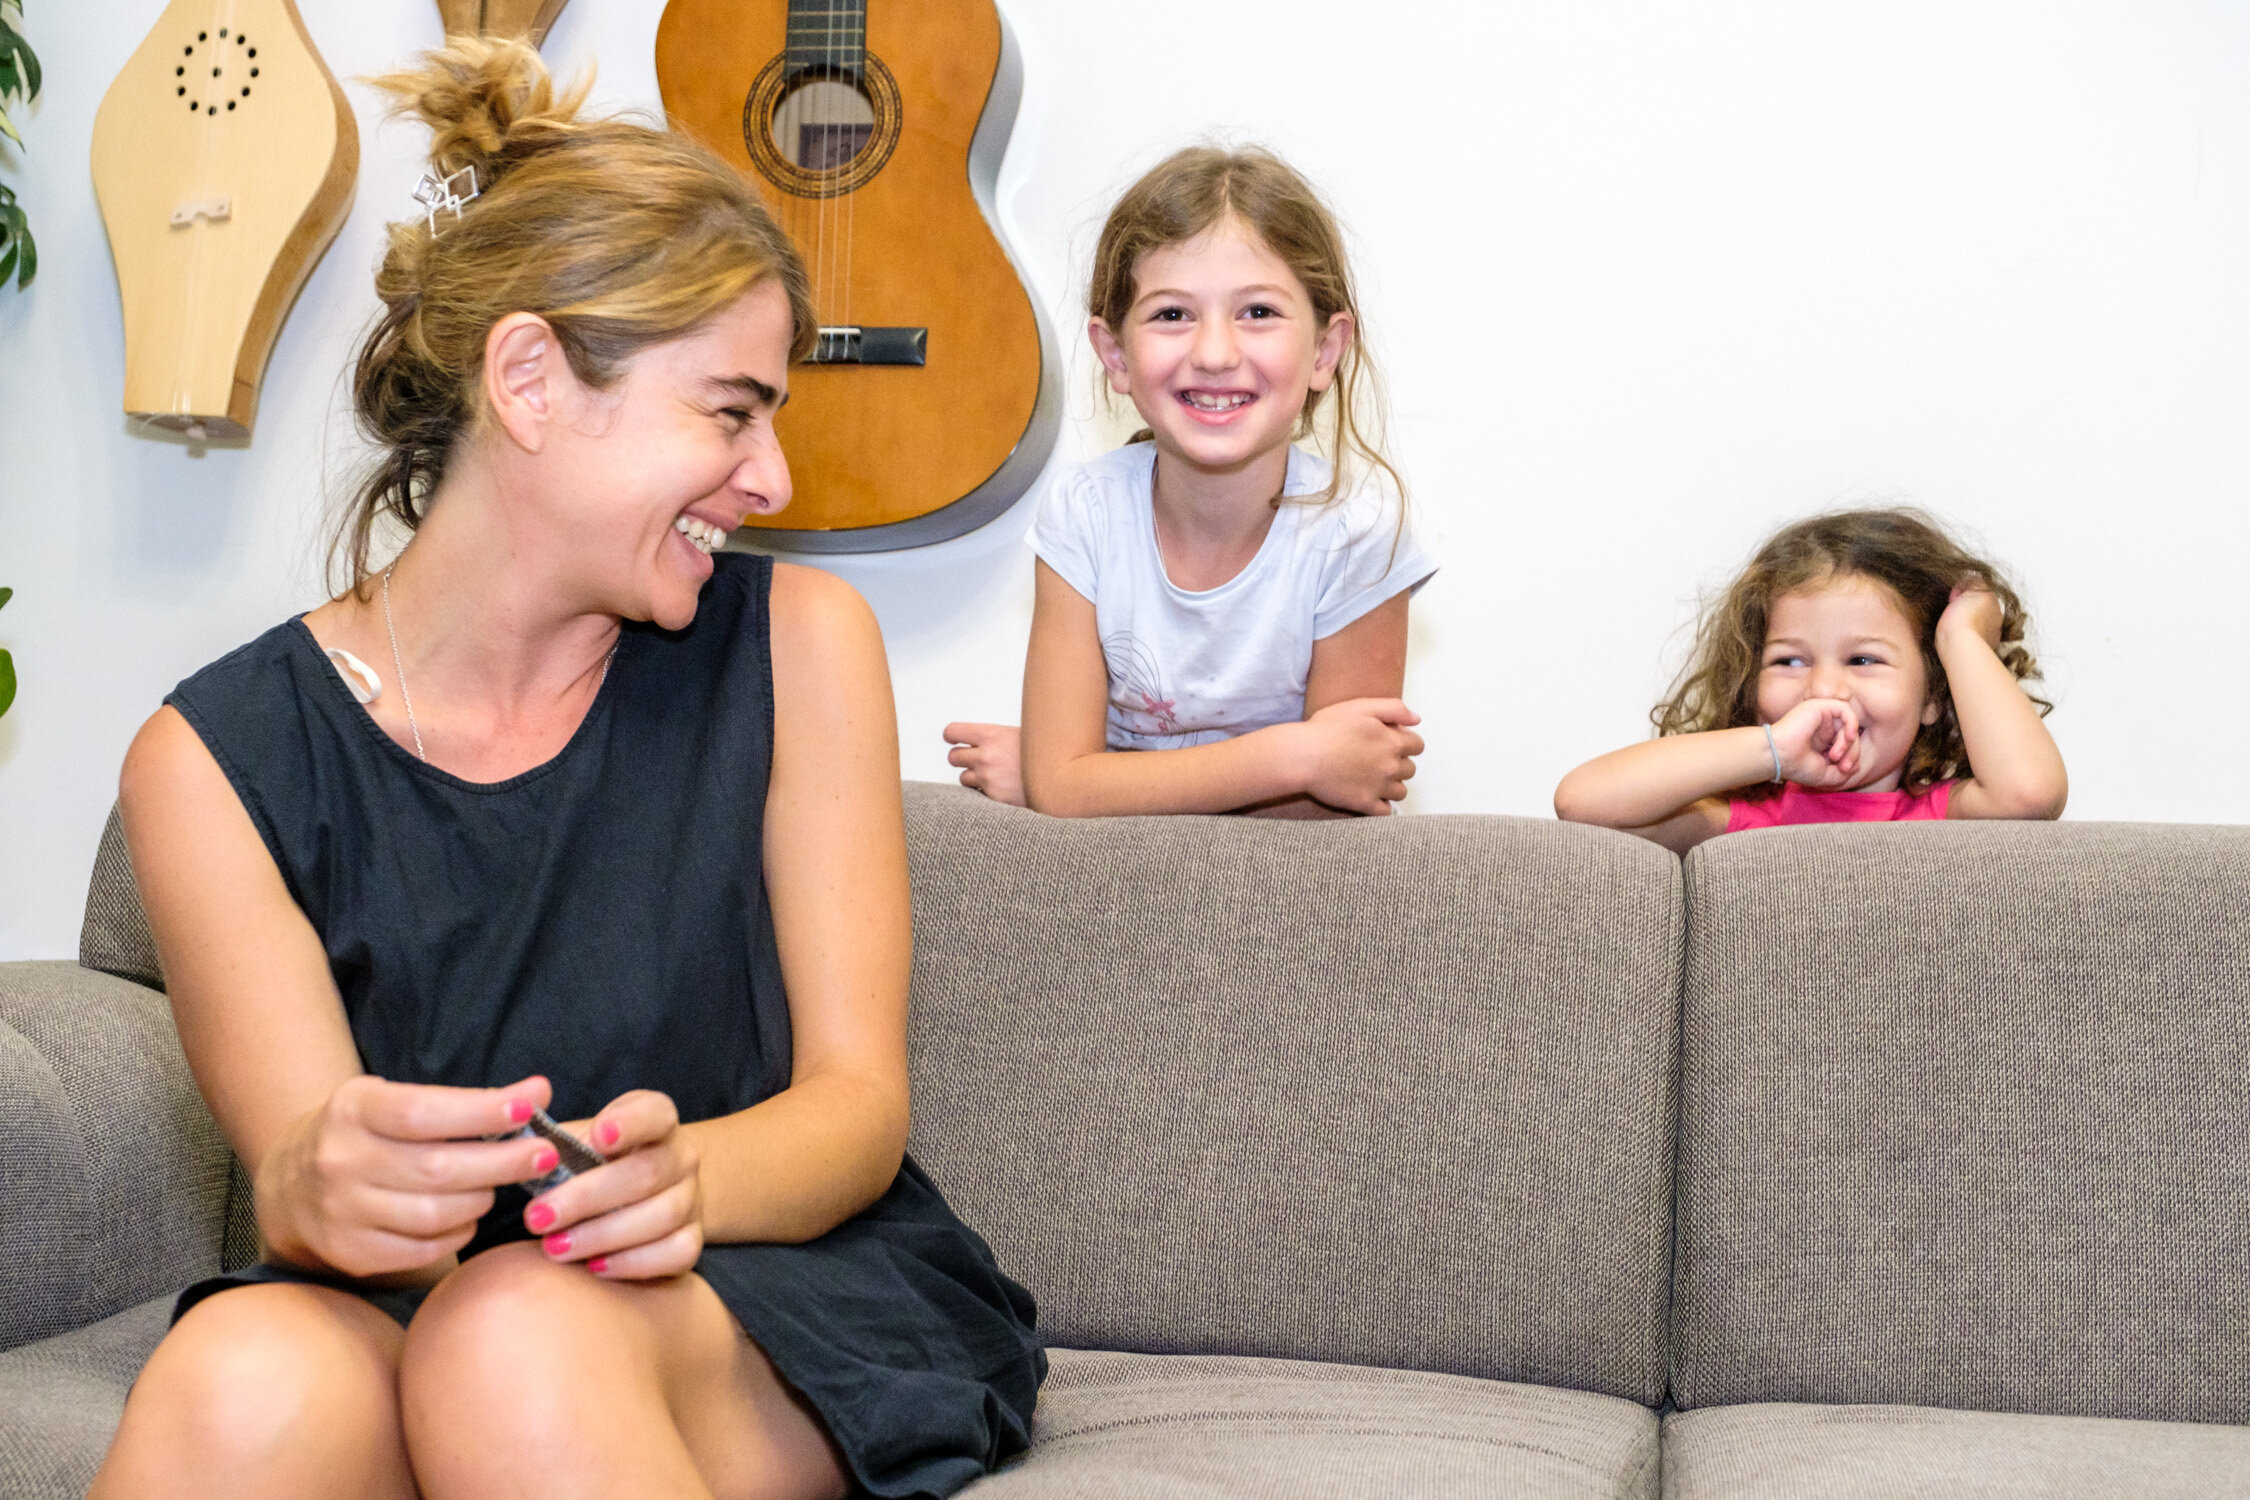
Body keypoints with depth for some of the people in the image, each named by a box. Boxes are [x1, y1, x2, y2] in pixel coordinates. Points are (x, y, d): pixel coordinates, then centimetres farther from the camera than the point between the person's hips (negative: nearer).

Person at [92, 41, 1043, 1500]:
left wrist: (676, 1177, -27)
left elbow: (859, 1101, -4)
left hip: (792, 1304, 0)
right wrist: (320, 1193, -34)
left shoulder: (796, 643, 0)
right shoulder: (218, 758, -2)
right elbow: (300, 1158, -8)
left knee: (521, 1338, -34)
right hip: (403, 1307, 0)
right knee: (242, 1380, -35)